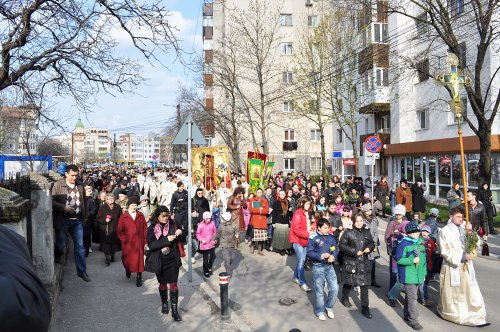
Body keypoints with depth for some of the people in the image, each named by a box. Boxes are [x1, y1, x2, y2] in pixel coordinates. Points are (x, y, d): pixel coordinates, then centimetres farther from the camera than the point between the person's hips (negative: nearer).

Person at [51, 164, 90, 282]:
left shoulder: (80, 186, 8)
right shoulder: (58, 185, -5)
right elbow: (52, 201, -11)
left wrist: (84, 217, 17)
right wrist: (64, 207, -22)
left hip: (77, 221, 4)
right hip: (62, 220, -4)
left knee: (80, 246, 7)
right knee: (61, 245, 5)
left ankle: (82, 271, 17)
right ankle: (57, 262, 36)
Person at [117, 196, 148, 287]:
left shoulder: (140, 216, 3)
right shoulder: (123, 217, -1)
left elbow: (145, 228, 5)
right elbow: (119, 231, 1)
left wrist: (145, 240, 0)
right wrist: (124, 239, -9)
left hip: (139, 243, 1)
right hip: (128, 243, -1)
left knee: (139, 259, 1)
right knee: (128, 259, 11)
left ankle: (139, 277, 13)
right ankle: (128, 270, 43)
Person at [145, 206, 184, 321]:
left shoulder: (174, 223, -6)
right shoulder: (152, 228, -10)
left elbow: (183, 237, 6)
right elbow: (150, 244, -19)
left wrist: (181, 233, -18)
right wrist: (166, 240, -29)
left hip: (173, 259, 0)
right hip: (160, 261, 0)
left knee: (173, 284, 1)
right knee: (162, 283, 18)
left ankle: (174, 309, 10)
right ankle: (164, 303, 41)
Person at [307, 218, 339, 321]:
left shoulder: (331, 237, 1)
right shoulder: (313, 238, -14)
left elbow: (336, 249, 5)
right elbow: (309, 253, -15)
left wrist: (333, 256, -16)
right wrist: (321, 256, -24)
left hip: (329, 266, 4)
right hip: (318, 267, -4)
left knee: (334, 288, 2)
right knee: (319, 290, 7)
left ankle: (329, 307, 28)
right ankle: (319, 311, 26)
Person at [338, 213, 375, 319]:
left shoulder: (367, 232, 5)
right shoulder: (348, 233, -10)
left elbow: (372, 243, 17)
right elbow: (341, 245, -11)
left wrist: (369, 248, -6)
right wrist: (354, 252, -17)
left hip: (364, 263, 3)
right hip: (351, 263, -3)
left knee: (364, 285, 3)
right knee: (349, 282, 14)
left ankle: (365, 308, 12)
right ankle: (344, 298, 41)